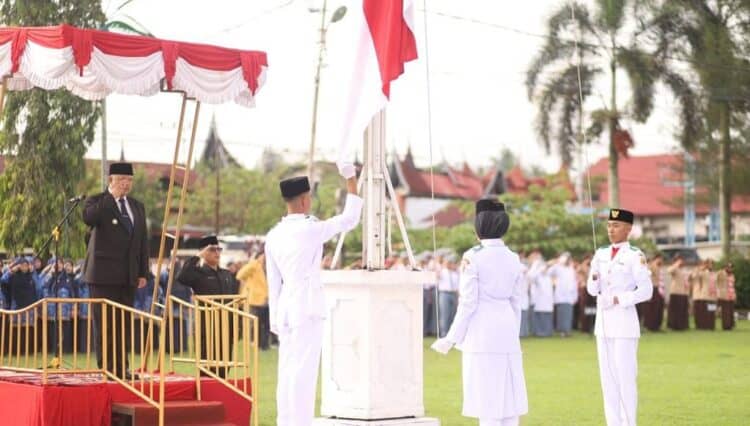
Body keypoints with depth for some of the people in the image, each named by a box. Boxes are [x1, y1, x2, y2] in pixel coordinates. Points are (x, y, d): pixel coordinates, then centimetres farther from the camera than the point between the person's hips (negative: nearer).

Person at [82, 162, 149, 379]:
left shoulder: (137, 206, 17)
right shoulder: (97, 201, 0)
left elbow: (143, 241, 17)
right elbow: (88, 217, -24)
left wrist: (143, 272, 10)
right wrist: (112, 196, -20)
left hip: (128, 275, 5)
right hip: (104, 273, -5)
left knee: (124, 323, 3)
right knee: (105, 323, -4)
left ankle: (122, 368, 7)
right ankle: (106, 369, -1)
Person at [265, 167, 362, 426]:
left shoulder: (273, 235, 8)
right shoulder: (312, 229, -11)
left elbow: (273, 282, 12)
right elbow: (350, 218, -2)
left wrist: (275, 319, 17)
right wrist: (351, 180, 7)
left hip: (285, 309, 7)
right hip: (307, 309, -7)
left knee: (288, 372, 9)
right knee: (303, 372, -6)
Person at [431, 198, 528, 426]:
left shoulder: (472, 258, -9)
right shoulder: (513, 258, 7)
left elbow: (468, 303, -11)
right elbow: (516, 303, 11)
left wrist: (452, 339, -4)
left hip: (481, 331, -5)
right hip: (507, 330, 5)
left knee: (486, 396, -2)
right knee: (508, 393, 8)